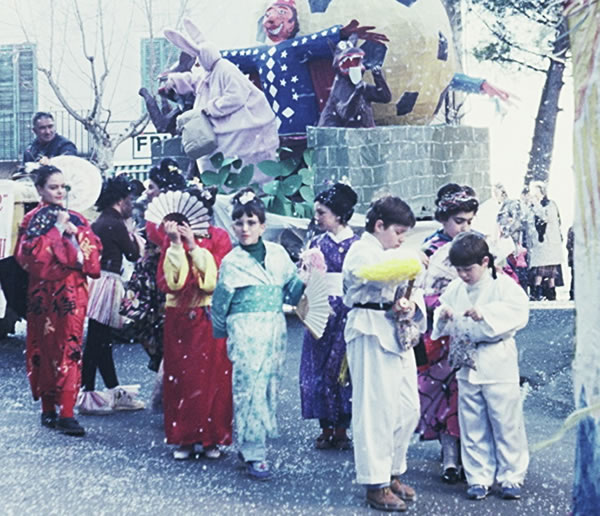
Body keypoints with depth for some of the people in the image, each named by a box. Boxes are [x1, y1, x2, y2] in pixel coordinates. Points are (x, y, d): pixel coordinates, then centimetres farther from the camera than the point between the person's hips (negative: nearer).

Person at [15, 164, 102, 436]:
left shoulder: (76, 219, 12)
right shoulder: (33, 220, 0)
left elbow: (93, 250, 7)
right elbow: (30, 256, -13)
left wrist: (74, 232, -8)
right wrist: (57, 230, -13)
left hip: (73, 292, 3)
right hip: (46, 294, -3)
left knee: (68, 348, -3)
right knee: (45, 349, 4)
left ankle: (66, 413, -5)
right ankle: (48, 410, 15)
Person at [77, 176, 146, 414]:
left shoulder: (99, 223, 14)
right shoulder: (116, 225, -13)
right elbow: (133, 254, -5)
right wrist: (130, 230, 8)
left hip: (98, 281, 10)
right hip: (107, 284, -10)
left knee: (103, 340, 13)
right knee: (97, 342, -5)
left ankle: (115, 392, 22)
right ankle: (86, 394, 0)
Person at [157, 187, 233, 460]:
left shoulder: (218, 237, 0)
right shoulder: (172, 239, 5)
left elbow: (217, 278, -12)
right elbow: (168, 282, -7)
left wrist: (194, 246, -16)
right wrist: (176, 245, -14)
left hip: (210, 319, -2)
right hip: (179, 318, 2)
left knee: (212, 377, 0)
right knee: (180, 378, 3)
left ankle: (211, 437, 11)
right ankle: (184, 438, 12)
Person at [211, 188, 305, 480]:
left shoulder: (278, 254, 10)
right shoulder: (231, 261, 1)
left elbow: (293, 289, 14)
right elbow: (221, 302, 7)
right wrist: (220, 333, 10)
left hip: (275, 328, 5)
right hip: (245, 329, -4)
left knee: (270, 386, 7)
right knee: (250, 387, -9)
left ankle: (249, 445, 20)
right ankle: (254, 454, -5)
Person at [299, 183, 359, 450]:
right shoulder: (316, 243, 10)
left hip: (347, 314, -3)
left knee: (343, 366, -2)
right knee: (318, 368, 3)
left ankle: (341, 429, 9)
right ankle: (326, 428, 13)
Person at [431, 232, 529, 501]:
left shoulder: (503, 285, -7)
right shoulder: (455, 289, 8)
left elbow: (518, 312, -20)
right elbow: (441, 319, 18)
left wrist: (485, 314, -30)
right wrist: (443, 316, -5)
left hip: (498, 366, -5)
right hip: (467, 365, 5)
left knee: (506, 423, 2)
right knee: (472, 426, 9)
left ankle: (511, 477, 15)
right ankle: (479, 477, 19)